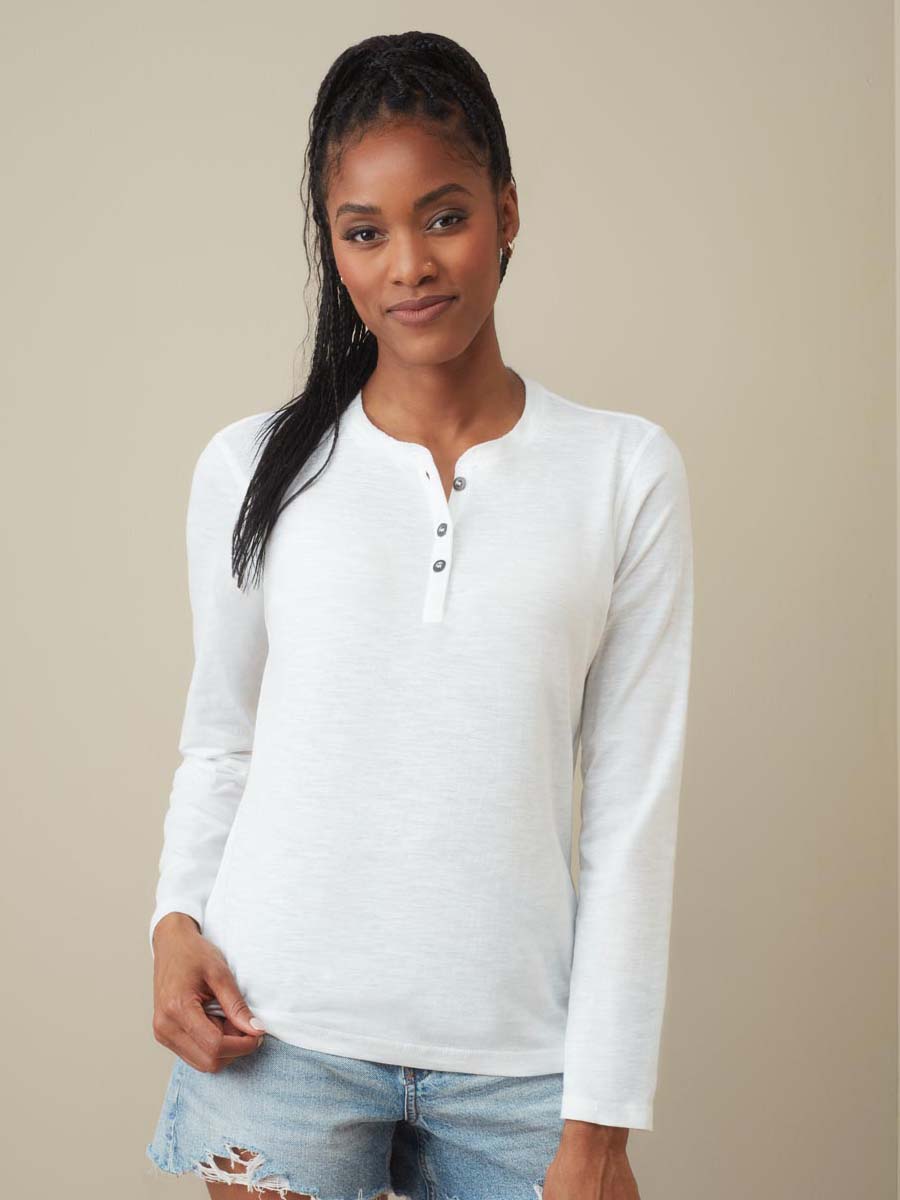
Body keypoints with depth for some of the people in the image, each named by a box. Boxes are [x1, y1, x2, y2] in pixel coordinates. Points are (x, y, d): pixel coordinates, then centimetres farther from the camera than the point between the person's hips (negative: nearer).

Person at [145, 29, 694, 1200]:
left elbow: (635, 803, -1)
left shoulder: (626, 471, -1)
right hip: (280, 1030, 1)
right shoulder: (251, 468, 2)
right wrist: (177, 916, -6)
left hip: (515, 1054, 0)